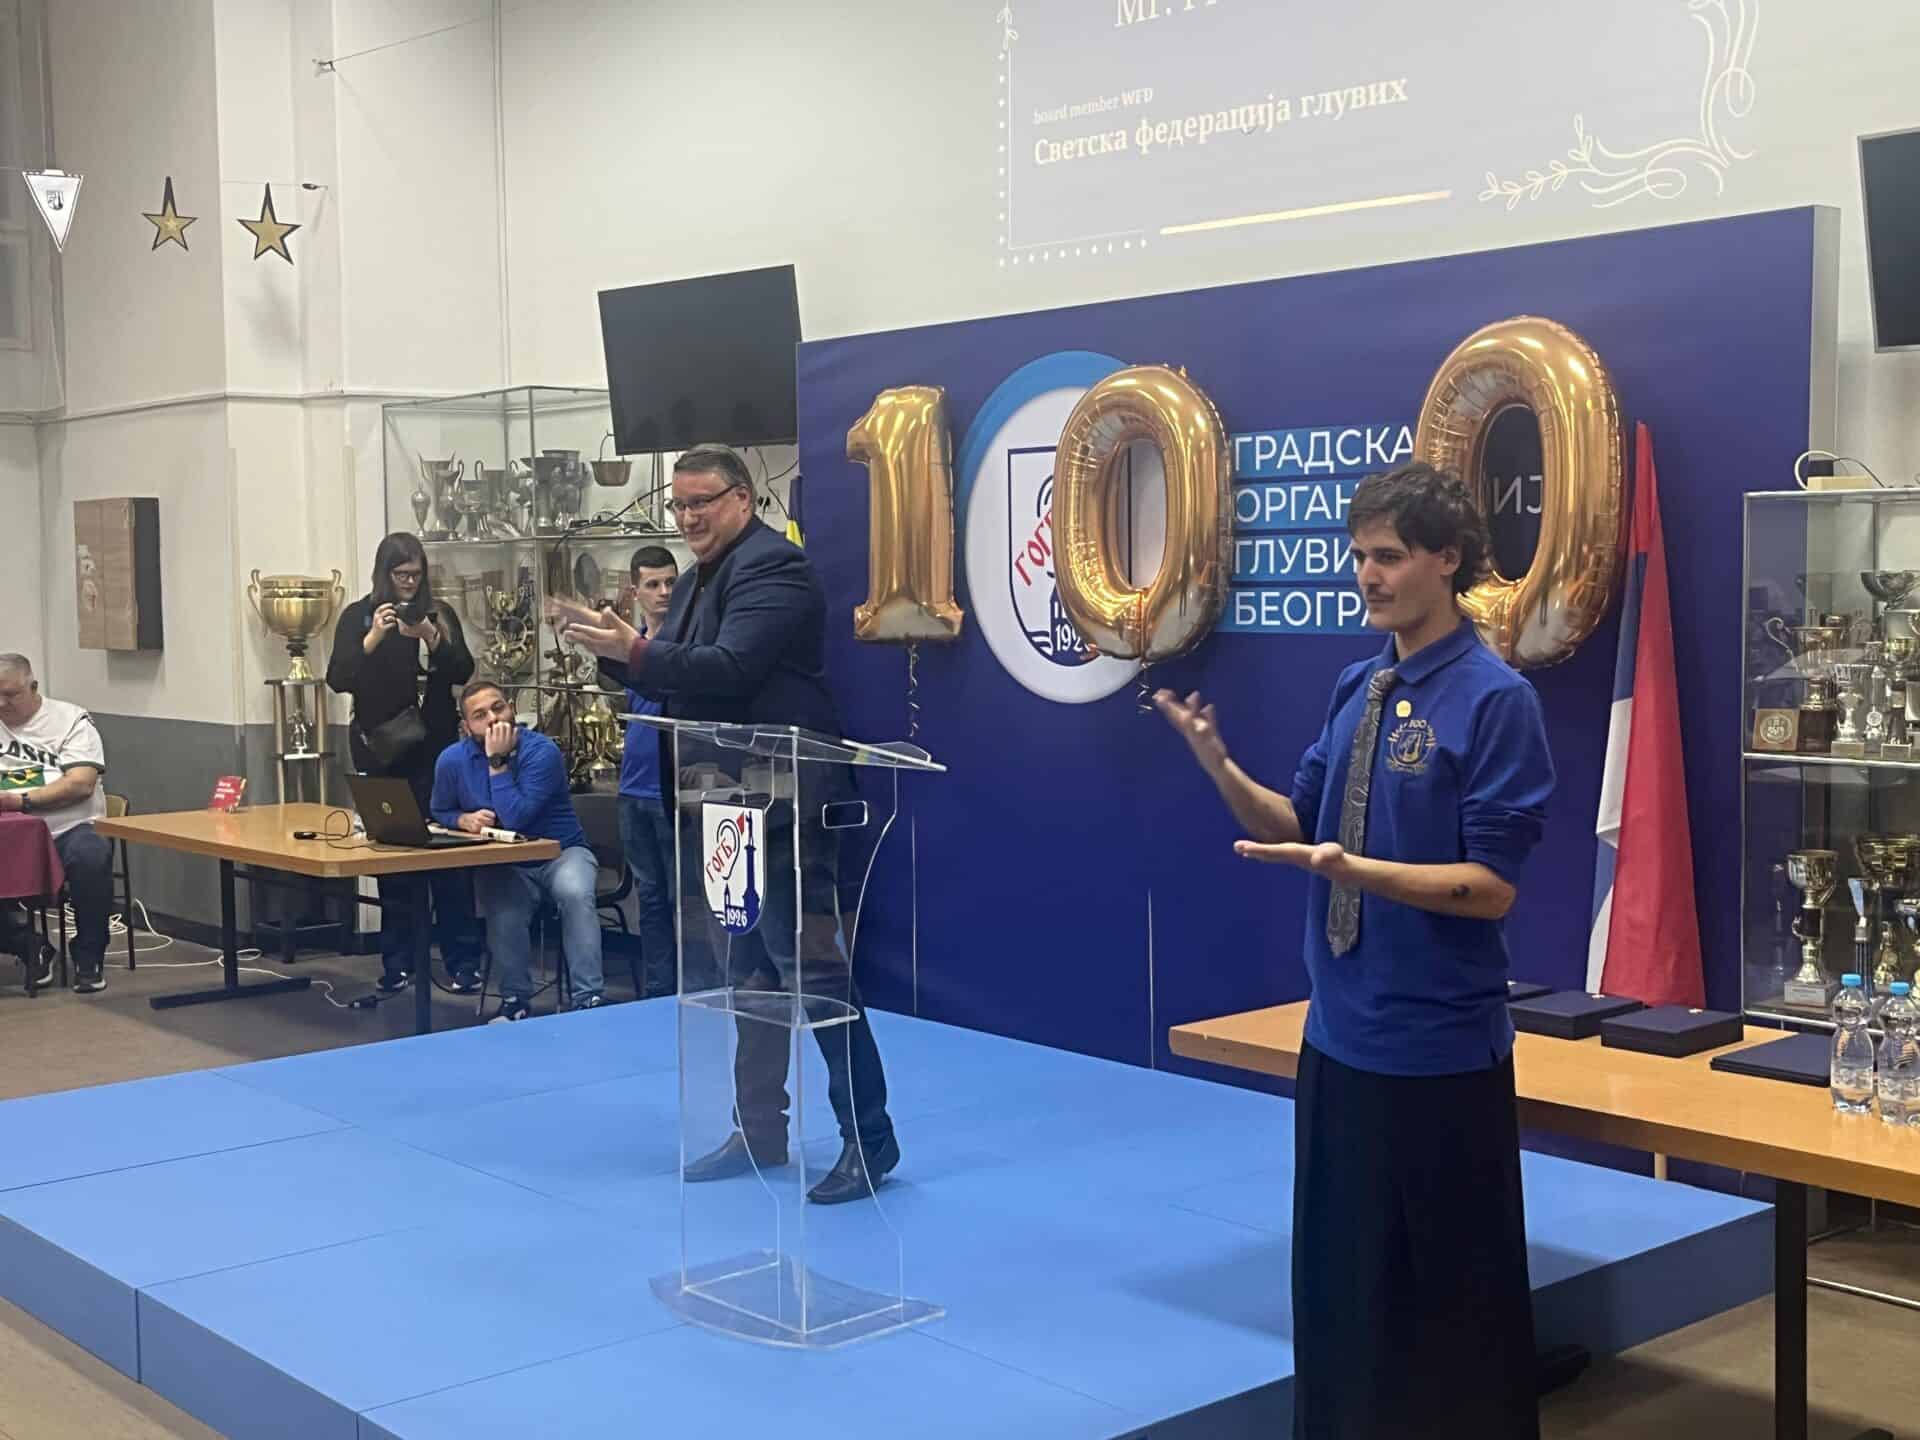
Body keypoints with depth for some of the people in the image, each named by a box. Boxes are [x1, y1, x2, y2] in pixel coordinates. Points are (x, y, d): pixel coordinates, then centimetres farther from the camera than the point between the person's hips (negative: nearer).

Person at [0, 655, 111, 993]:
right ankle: (31, 949, -6)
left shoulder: (70, 720, 5)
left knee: (90, 855, -36)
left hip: (70, 829, -3)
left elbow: (81, 784, -8)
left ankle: (89, 958, -16)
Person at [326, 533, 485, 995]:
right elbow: (338, 679, -5)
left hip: (436, 747, 0)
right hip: (382, 750, 0)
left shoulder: (440, 614, 6)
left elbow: (463, 671, -2)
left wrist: (432, 640, -18)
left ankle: (462, 962, 2)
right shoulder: (358, 616, 4)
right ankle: (397, 964, 12)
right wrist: (373, 638, -19)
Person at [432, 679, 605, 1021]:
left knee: (575, 893, -35)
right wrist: (463, 819, -11)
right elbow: (439, 813, 12)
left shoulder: (542, 751, -17)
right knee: (504, 909, -31)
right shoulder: (452, 760, -3)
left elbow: (515, 818, -26)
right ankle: (516, 999, -8)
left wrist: (498, 761, -25)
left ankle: (589, 999, -30)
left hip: (561, 852, -2)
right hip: (503, 864, 2)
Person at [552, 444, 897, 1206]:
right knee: (747, 974, 14)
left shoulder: (774, 567, -13)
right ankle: (760, 1129, 24)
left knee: (812, 967, -8)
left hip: (781, 805, -10)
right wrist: (611, 647, 1)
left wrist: (634, 648, -27)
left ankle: (869, 1137, -1)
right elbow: (670, 680, 17)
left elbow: (731, 668, -25)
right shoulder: (696, 580, 16)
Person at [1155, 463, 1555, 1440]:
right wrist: (1220, 768, -4)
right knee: (1340, 1273, 17)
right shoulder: (1357, 687, 8)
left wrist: (1354, 869, -29)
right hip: (1340, 1034, 7)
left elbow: (1491, 886, -18)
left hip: (1440, 1050, -7)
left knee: (1454, 1291, 6)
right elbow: (1302, 828, 13)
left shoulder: (1495, 700, -14)